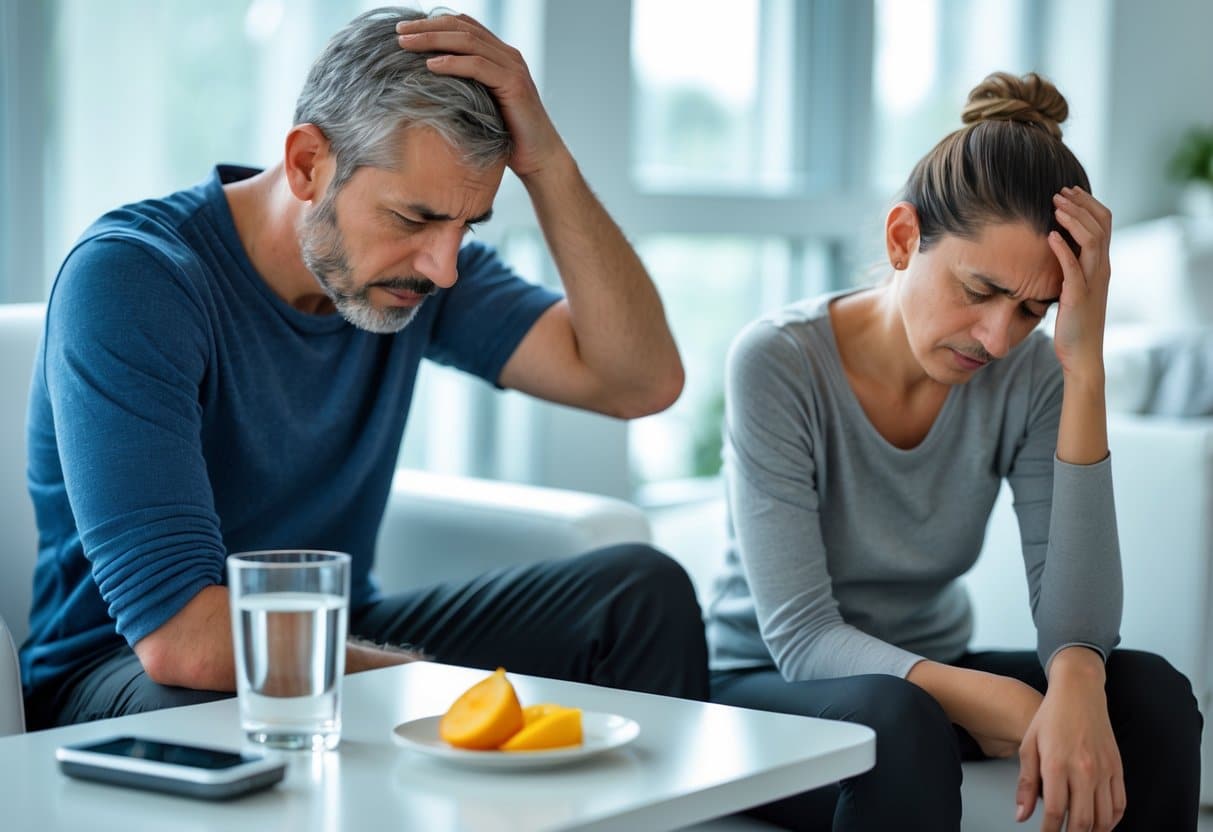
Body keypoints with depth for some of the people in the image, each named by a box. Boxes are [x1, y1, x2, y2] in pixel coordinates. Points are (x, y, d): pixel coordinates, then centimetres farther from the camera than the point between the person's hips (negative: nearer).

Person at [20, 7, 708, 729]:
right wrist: (430, 679, -22)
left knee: (644, 589, -8)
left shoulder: (415, 270, -4)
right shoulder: (125, 282, -24)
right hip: (127, 676, -6)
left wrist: (547, 162, -21)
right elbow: (182, 635, -32)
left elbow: (643, 381, -12)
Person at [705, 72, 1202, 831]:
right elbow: (802, 637, -24)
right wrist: (999, 708, -38)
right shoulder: (778, 363, -21)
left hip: (933, 677, 4)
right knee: (896, 714, -37)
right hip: (769, 692, -4)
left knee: (1153, 693, -23)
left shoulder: (1028, 374, -11)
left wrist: (1086, 371, -33)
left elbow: (1078, 624, -21)